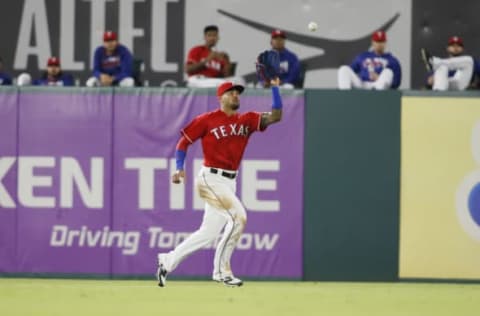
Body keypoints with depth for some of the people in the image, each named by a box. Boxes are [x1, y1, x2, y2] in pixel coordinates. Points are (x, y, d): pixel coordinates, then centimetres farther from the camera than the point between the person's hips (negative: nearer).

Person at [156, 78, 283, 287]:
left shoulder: (246, 120, 9)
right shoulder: (207, 120, -4)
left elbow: (275, 116, -1)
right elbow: (184, 142, 0)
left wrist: (274, 87, -8)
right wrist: (179, 169, -11)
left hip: (229, 182, 7)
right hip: (211, 179, -7)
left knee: (209, 232, 7)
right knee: (237, 217, -18)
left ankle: (168, 261, 18)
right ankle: (222, 270, -7)